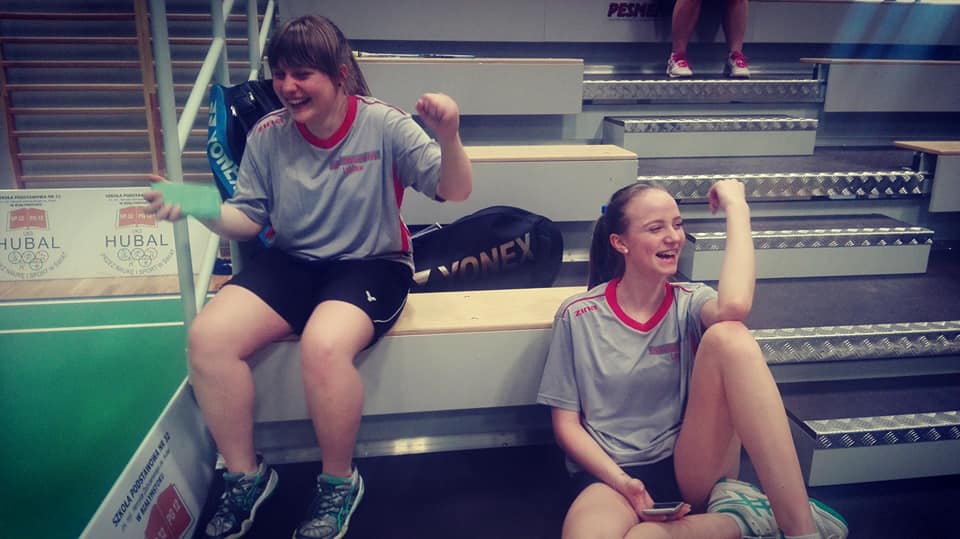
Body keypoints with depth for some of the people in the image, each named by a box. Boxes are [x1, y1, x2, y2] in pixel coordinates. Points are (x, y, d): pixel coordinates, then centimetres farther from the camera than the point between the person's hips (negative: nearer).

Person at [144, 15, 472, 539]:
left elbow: (454, 192, -14)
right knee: (207, 336, -19)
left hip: (372, 263, -4)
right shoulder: (268, 134, -1)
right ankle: (245, 476, 4)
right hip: (291, 261, 4)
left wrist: (449, 138, -34)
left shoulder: (384, 124, -11)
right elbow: (246, 218, 5)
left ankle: (339, 482, -5)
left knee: (323, 346, -35)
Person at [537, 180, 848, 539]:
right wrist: (623, 483, -15)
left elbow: (734, 306, -26)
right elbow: (567, 425, 1)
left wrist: (736, 207, -14)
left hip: (689, 469, 2)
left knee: (727, 335, -25)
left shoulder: (690, 304, 2)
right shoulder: (578, 317, -1)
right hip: (610, 474, -1)